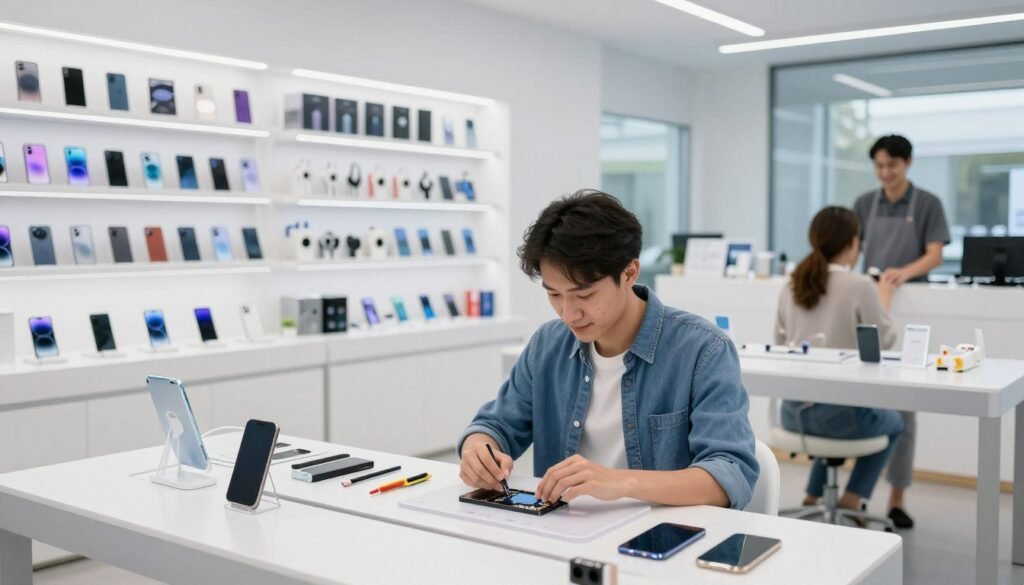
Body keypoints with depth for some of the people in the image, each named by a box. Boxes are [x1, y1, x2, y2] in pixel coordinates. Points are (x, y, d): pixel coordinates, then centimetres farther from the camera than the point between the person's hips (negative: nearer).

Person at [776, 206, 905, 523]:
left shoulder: (792, 286, 3)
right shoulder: (860, 285, -13)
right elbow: (884, 341, -1)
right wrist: (884, 299, 15)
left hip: (793, 411, 5)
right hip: (838, 411, -5)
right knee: (893, 423, 29)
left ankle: (813, 497, 35)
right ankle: (851, 501, 23)